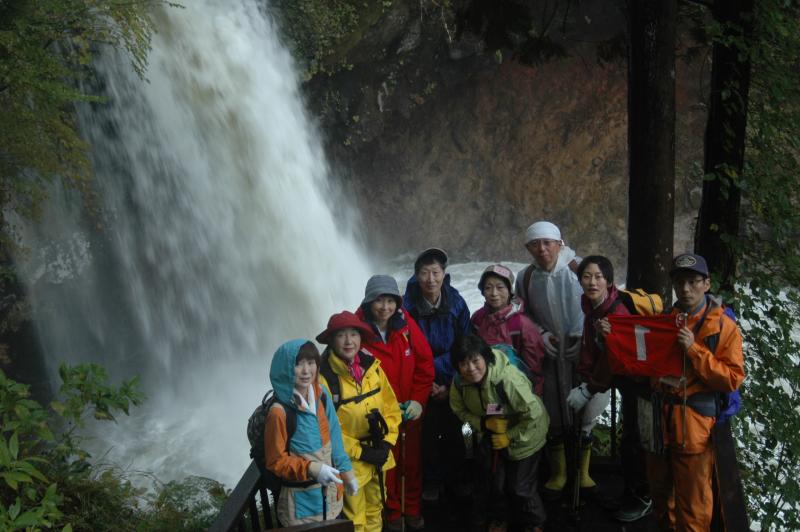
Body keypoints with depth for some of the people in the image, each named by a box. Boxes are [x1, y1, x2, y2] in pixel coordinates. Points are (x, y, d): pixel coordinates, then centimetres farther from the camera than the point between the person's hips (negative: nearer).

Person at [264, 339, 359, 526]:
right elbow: (276, 461, -13)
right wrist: (312, 469, -24)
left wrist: (347, 473, 9)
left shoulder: (321, 397, -3)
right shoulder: (280, 412, -20)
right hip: (301, 501, -6)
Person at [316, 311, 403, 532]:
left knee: (375, 509, 24)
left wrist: (387, 442, -8)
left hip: (377, 455, 5)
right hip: (349, 460, -5)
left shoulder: (372, 366, -5)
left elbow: (391, 407, 2)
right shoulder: (324, 376, -21)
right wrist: (360, 452, -17)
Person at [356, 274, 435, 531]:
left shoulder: (406, 323, -9)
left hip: (412, 410, 2)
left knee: (413, 461, 13)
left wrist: (418, 399, -7)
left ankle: (413, 510, 35)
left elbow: (425, 362, -2)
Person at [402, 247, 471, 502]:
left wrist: (449, 383, -12)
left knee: (453, 431, 11)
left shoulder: (456, 303, -11)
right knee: (428, 432, 4)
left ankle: (455, 478, 30)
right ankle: (432, 480, 23)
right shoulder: (408, 305, -15)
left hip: (451, 381, 1)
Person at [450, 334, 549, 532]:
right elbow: (460, 410, -3)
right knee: (494, 480, 12)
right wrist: (484, 423, -20)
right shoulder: (459, 382, -21)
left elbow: (534, 414, -29)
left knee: (519, 486, 2)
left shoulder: (508, 378, -38)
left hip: (525, 432, -4)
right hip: (490, 434, 5)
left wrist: (510, 437, -20)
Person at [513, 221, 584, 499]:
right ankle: (558, 473, 20)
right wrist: (542, 334, -2)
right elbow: (524, 315, 13)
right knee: (552, 413, 4)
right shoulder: (526, 278, 0)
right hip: (550, 353, 2)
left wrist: (583, 337, -10)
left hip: (581, 351, -2)